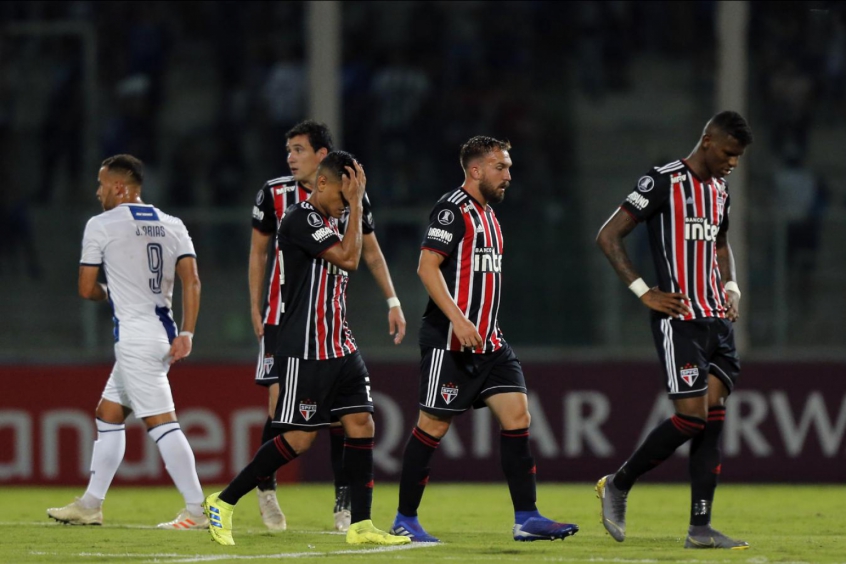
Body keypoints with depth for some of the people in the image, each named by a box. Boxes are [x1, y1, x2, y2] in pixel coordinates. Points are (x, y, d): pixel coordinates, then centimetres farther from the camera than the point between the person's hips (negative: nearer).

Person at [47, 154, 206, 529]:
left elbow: (87, 289, -1)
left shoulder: (101, 225, -4)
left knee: (161, 422, -11)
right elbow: (191, 282, 0)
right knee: (108, 415, 18)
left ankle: (195, 510, -18)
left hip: (134, 336, -8)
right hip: (163, 333, 8)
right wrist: (186, 334, -3)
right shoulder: (172, 226, 11)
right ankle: (90, 505, 22)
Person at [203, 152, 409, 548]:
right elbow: (349, 258, -21)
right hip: (305, 351, -9)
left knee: (362, 425, 0)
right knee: (299, 438, -8)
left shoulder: (328, 221, 16)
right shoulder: (300, 220, -14)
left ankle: (361, 526, 1)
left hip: (338, 348, 9)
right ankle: (223, 503, 4)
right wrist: (356, 203, -16)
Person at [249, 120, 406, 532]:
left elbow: (370, 250, 11)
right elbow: (258, 250, 8)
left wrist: (392, 301, 5)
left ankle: (344, 502, 4)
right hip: (283, 314, -1)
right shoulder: (275, 193, -3)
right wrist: (255, 306, 5)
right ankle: (266, 489, 9)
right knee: (281, 401, -7)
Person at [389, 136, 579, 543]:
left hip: (488, 341, 9)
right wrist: (458, 320, -27)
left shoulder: (487, 213, 18)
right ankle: (405, 520, 8)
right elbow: (427, 267, -20)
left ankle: (526, 519, -3)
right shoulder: (452, 209, -11)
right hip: (450, 341, -9)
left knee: (517, 414, -2)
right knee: (433, 426, -3)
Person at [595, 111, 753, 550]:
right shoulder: (663, 183, -9)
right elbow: (608, 236, -10)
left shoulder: (720, 191, 15)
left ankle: (700, 527, 1)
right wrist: (644, 292, -14)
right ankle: (617, 486, 7)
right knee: (691, 416, -13)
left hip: (717, 320, 8)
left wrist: (731, 288, 15)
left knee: (713, 416, 0)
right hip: (679, 320, -8)